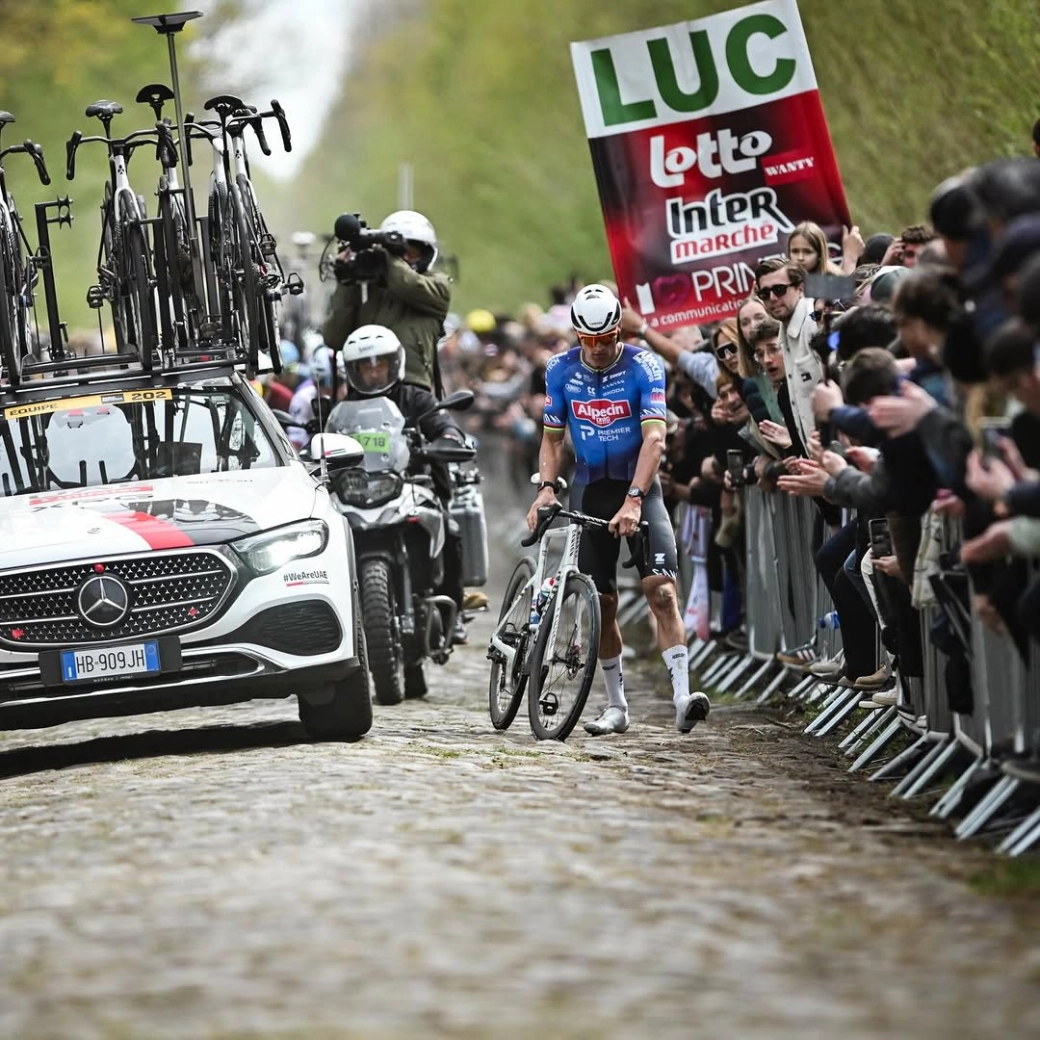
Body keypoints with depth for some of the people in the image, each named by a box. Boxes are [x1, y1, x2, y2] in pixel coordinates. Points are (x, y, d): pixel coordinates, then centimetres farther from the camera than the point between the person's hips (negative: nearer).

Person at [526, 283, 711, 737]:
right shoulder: (561, 371, -2)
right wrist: (547, 487, -13)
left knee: (661, 588, -19)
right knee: (601, 601, 3)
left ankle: (682, 697, -26)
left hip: (638, 485, -3)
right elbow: (552, 439, 6)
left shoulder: (643, 367, -14)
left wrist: (633, 499, -33)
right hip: (590, 488, 3)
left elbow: (654, 438, -23)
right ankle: (616, 706, 14)